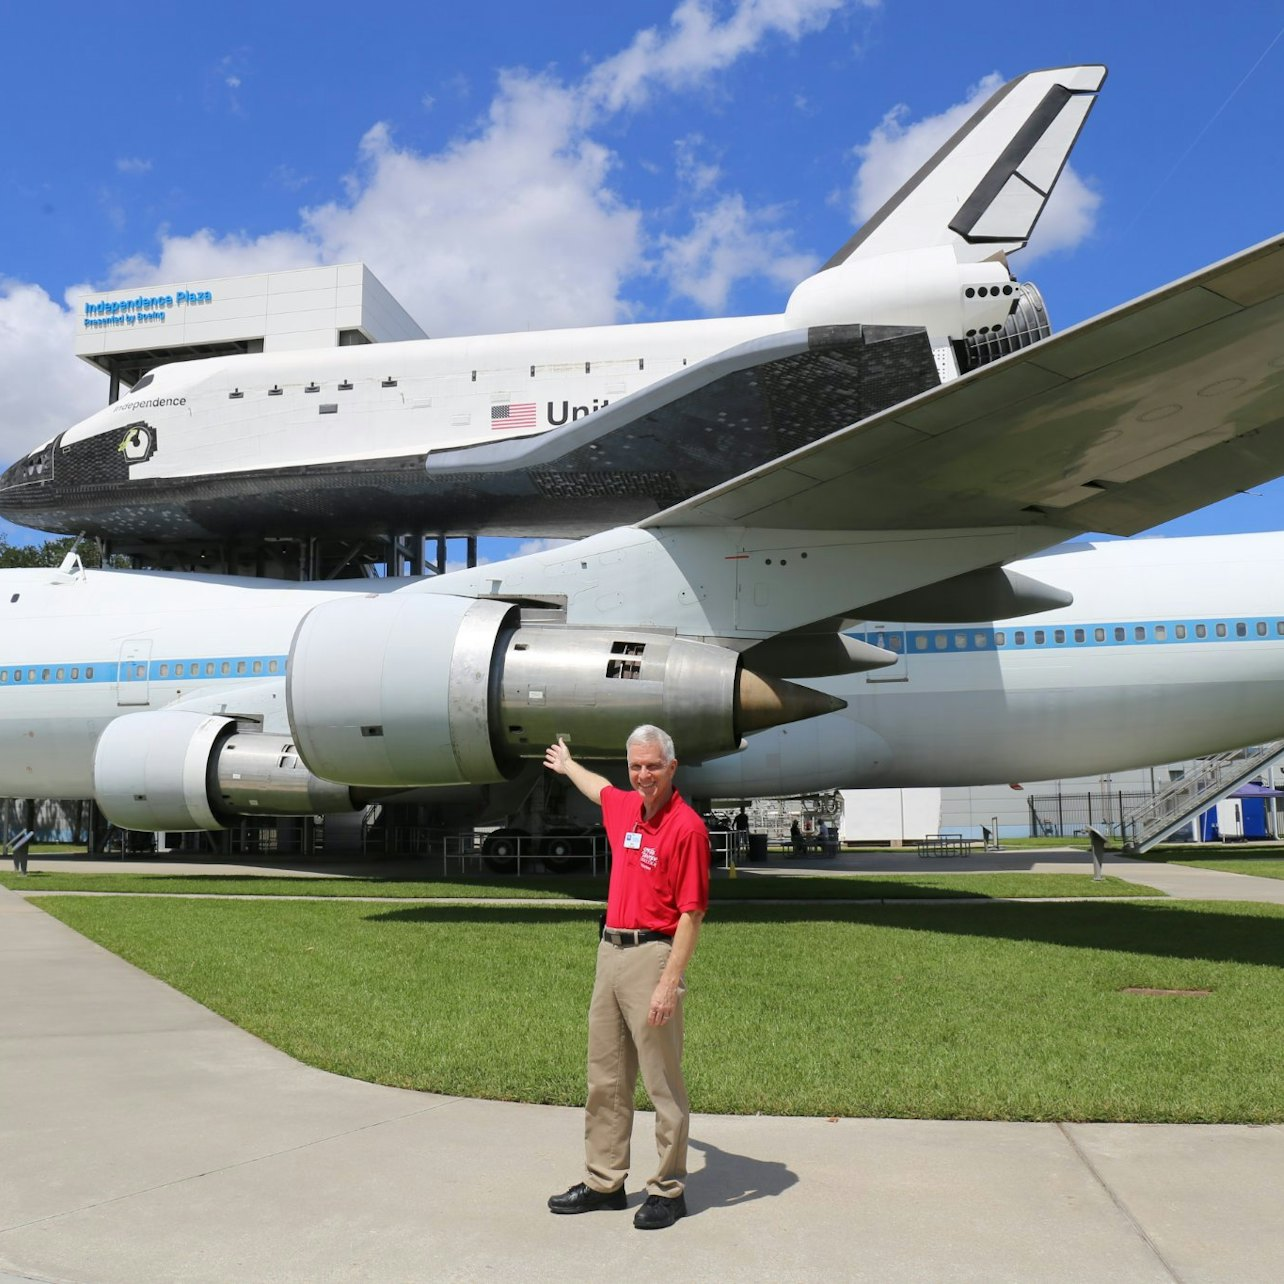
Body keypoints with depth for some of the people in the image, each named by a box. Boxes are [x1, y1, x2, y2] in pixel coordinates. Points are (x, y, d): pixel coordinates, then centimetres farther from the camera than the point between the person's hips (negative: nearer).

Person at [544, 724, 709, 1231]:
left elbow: (691, 914, -16)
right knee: (605, 1079, 14)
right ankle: (604, 1181, 24)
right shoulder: (624, 808, 9)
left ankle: (668, 1190, 12)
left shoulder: (686, 827, -14)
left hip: (652, 956, -8)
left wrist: (670, 983, -20)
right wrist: (567, 765, 52)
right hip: (610, 951, 8)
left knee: (663, 1082, 0)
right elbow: (600, 789, 35)